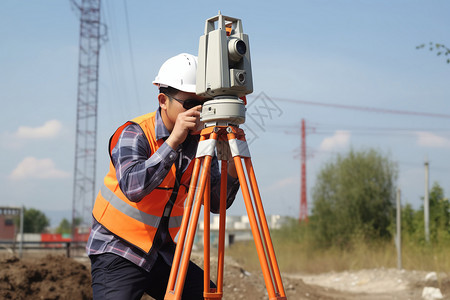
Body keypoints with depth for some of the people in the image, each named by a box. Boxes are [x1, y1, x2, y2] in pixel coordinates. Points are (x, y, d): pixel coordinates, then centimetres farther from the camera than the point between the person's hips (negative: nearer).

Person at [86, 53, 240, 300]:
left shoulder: (200, 140, 0)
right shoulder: (134, 134, -16)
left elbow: (216, 203, -3)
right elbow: (133, 187, -35)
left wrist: (233, 168, -21)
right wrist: (174, 140, -37)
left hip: (163, 252, 6)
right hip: (117, 252, -6)